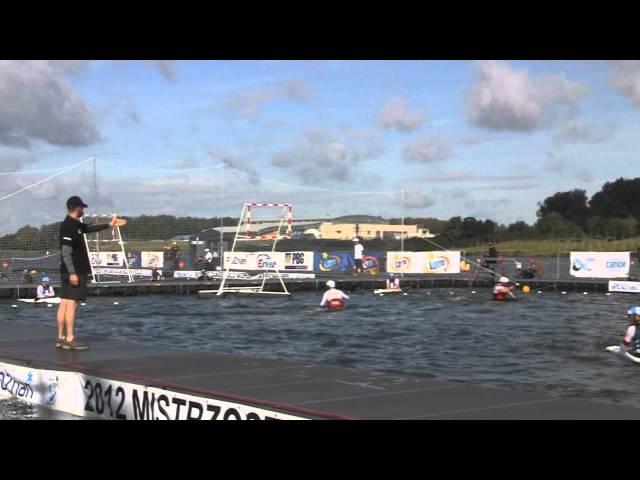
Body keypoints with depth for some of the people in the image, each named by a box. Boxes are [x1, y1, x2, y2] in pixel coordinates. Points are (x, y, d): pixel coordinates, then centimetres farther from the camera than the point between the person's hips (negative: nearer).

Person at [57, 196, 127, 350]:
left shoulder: (75, 224, 14)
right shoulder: (69, 226, -15)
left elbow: (89, 228, 32)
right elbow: (66, 252, -21)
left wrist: (109, 225, 33)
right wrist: (72, 273, -24)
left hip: (71, 272, 10)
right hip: (74, 272, -10)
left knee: (65, 303, 9)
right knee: (72, 303, -9)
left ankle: (61, 338, 11)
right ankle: (70, 339, -9)